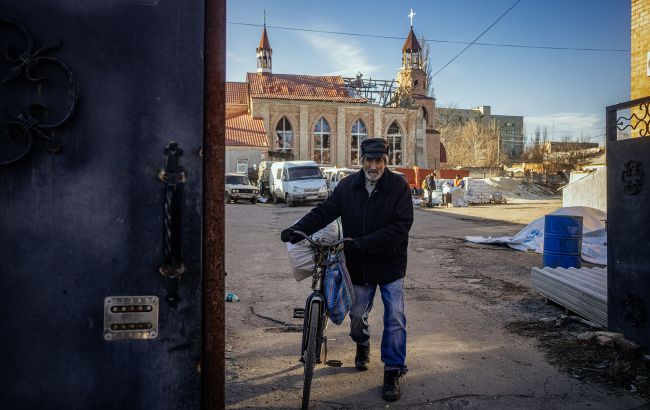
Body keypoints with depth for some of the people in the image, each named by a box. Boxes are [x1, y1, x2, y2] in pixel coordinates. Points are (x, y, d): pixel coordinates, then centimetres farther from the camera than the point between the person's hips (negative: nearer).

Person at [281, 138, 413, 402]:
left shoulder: (398, 186, -13)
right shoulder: (348, 186, -4)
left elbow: (401, 227, -20)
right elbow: (324, 211, -5)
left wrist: (363, 243, -29)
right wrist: (298, 229, -21)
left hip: (390, 264, -2)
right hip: (359, 266, 3)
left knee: (395, 319, -1)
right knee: (357, 315, 16)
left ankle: (393, 371, 15)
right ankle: (362, 345, 49)